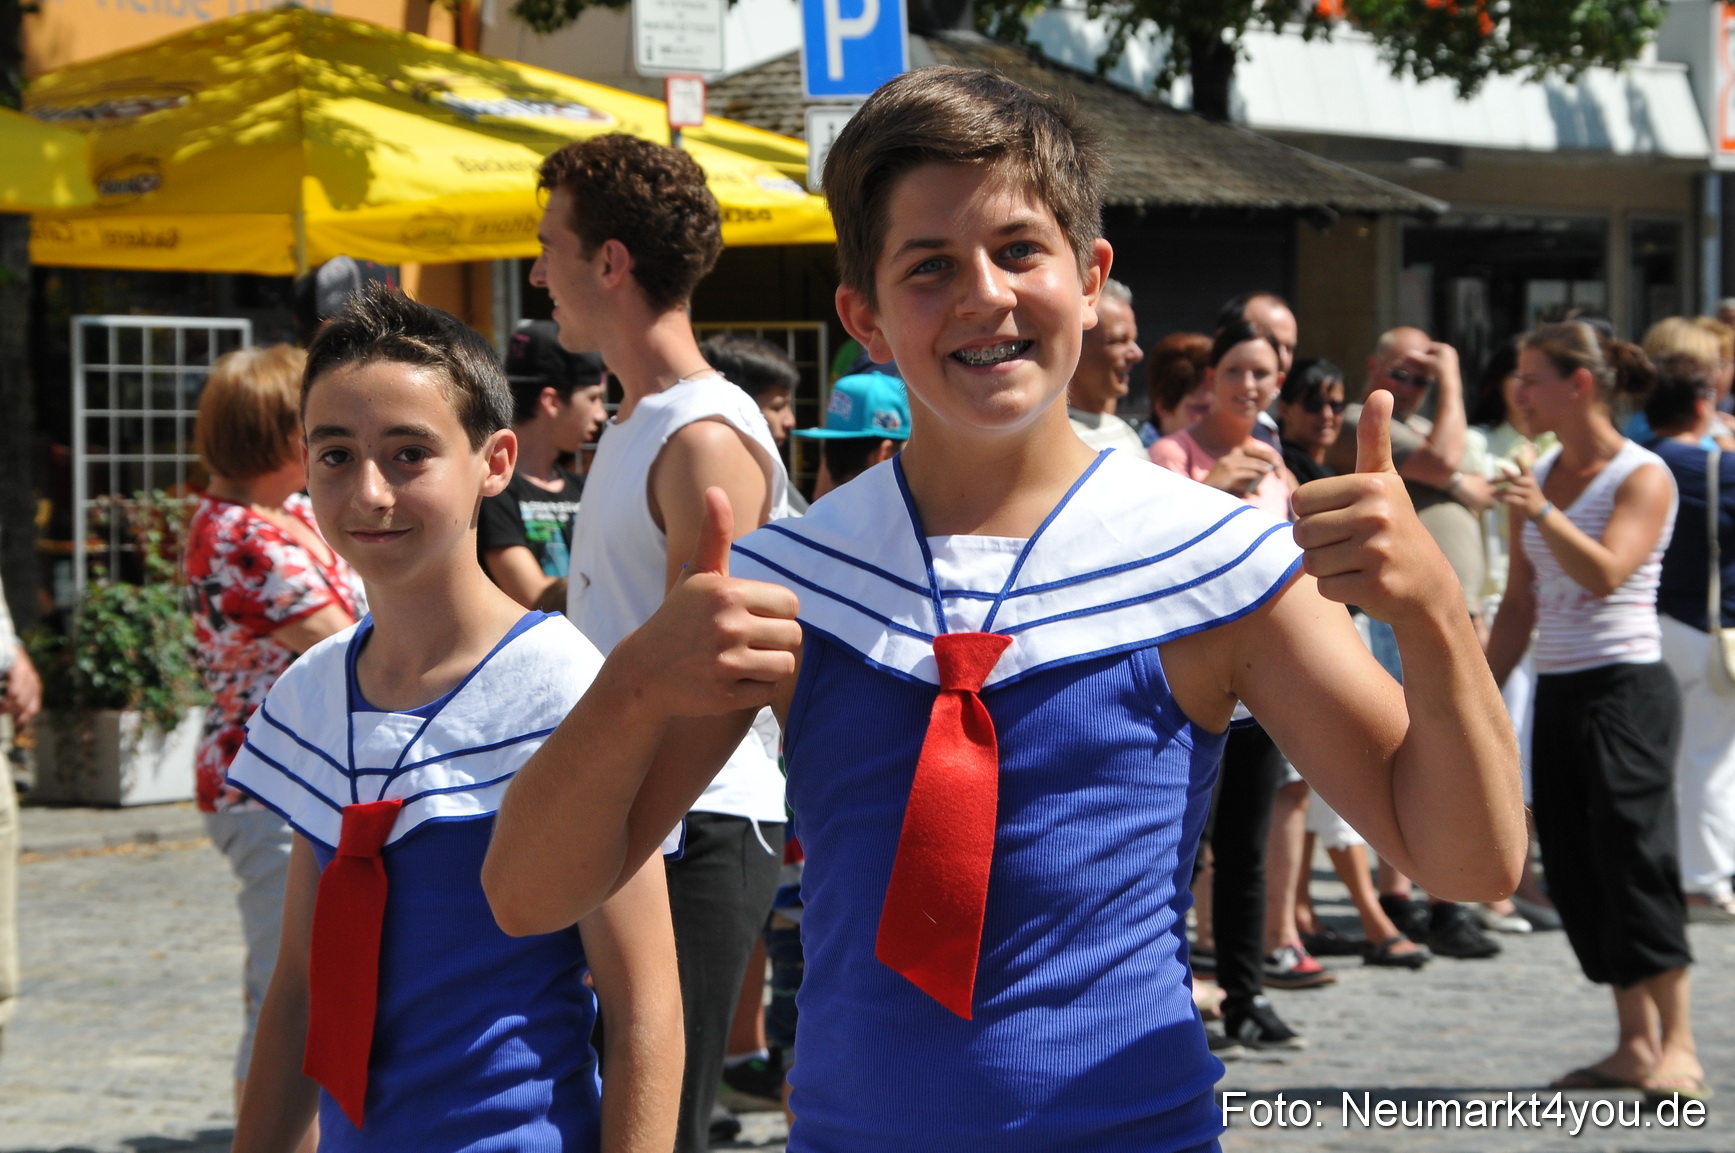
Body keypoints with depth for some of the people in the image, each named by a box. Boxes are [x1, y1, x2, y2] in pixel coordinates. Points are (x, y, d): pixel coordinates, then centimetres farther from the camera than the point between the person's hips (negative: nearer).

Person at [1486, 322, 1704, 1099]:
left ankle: (1677, 1046, -6)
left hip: (1627, 687, -7)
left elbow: (1607, 573, -22)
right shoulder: (1535, 480, 12)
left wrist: (1544, 515, -31)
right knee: (1576, 874, 4)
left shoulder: (1642, 476, -7)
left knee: (1633, 858, -11)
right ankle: (1635, 1045, 10)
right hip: (1557, 692, 7)